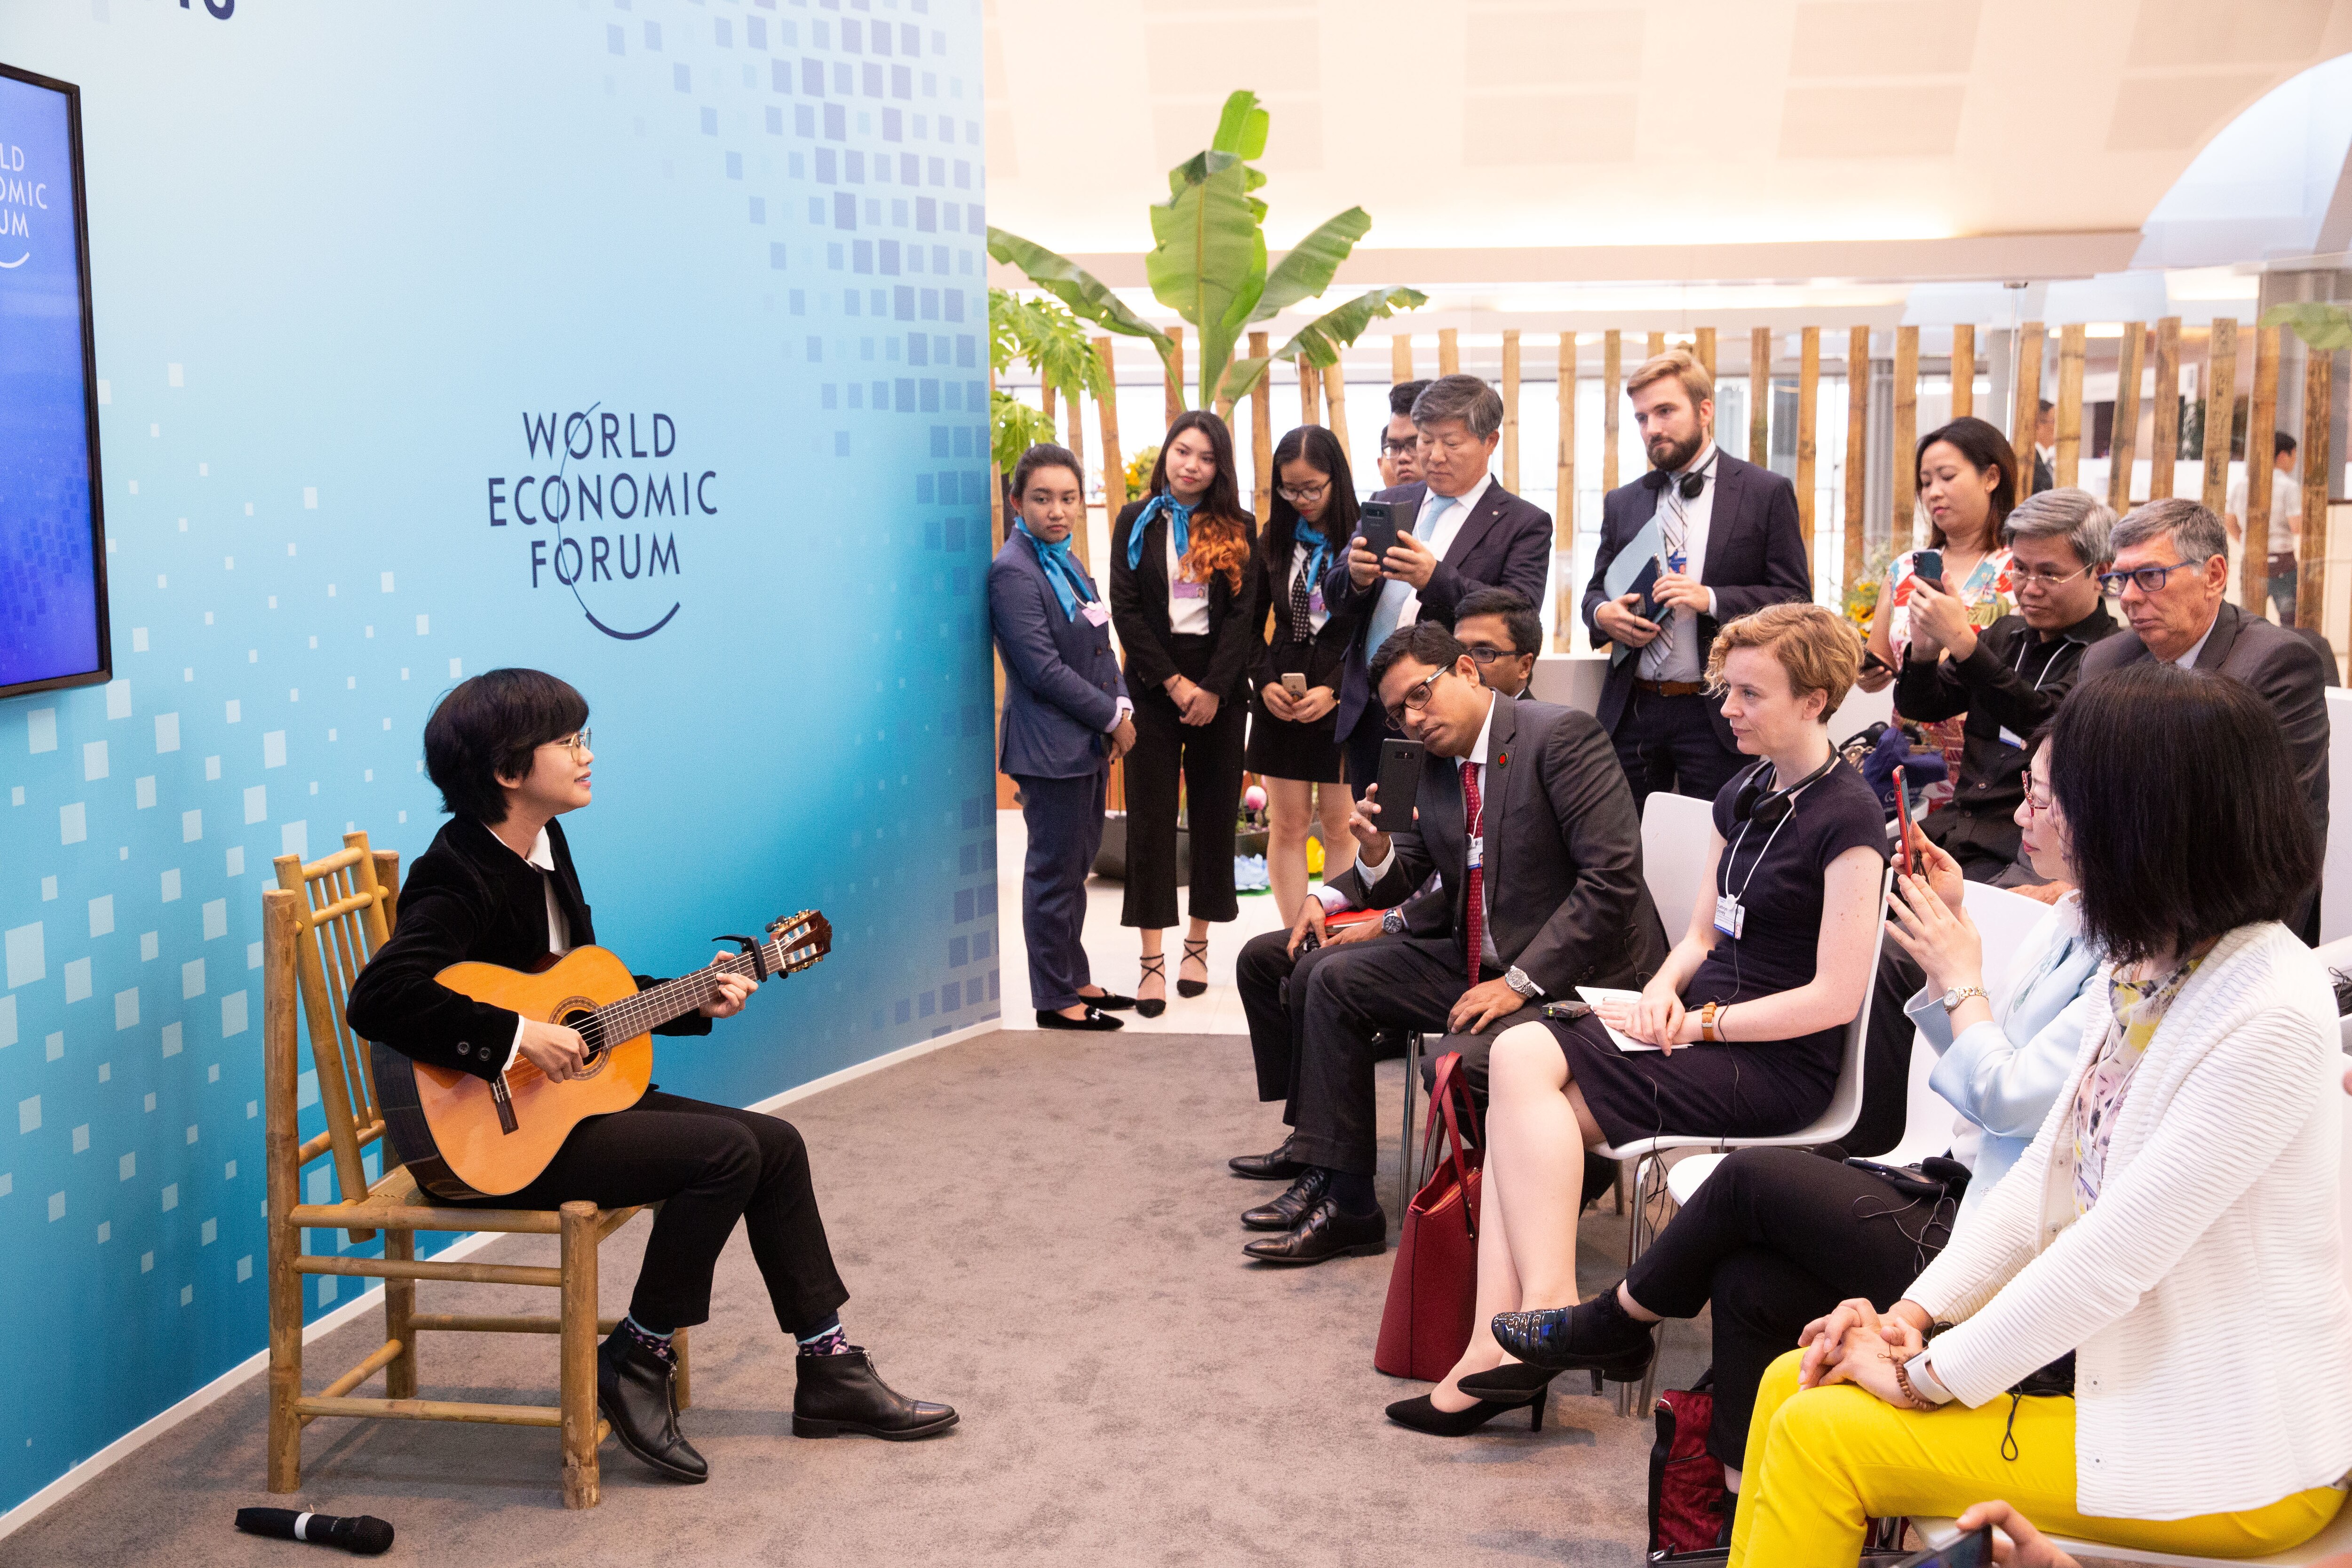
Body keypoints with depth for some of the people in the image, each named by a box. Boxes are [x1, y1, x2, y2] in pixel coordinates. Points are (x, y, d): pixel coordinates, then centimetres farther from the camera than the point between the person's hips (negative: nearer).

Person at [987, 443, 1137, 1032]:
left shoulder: (1068, 563, 13)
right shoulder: (1013, 571, -15)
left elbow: (1100, 647, 15)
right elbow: (1043, 669, -19)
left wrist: (1121, 707, -1)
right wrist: (1111, 717, -14)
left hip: (1089, 741, 9)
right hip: (1050, 745, -9)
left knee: (1078, 861, 17)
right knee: (1054, 870, 0)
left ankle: (1075, 979, 28)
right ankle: (1055, 998, 10)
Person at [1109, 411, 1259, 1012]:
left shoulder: (1238, 529, 5)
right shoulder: (1136, 522, 4)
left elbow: (1245, 615, -1)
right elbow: (1126, 610, -2)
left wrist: (1212, 688, -12)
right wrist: (1174, 683, -10)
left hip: (1219, 687, 1)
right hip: (1154, 685, -1)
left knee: (1215, 814, 5)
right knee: (1150, 817, -2)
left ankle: (1198, 945, 16)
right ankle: (1152, 961, 0)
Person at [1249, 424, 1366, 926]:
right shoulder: (1273, 542, 7)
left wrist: (1334, 690, -14)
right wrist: (1266, 683, -3)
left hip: (1346, 701, -3)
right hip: (1281, 702, 3)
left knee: (1339, 826, 3)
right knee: (1287, 825, 4)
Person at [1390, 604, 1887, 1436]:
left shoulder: (1846, 818, -9)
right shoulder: (1743, 796, 17)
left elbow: (1835, 996, -15)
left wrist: (1695, 1023, -15)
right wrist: (1663, 991, -2)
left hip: (1776, 1064, -8)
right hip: (1705, 1031, 8)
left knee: (1524, 1067, -23)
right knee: (1519, 1053, -19)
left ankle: (1551, 1308, -22)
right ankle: (1501, 1349, -24)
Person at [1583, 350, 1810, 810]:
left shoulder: (1767, 493, 1)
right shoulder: (1622, 503, 14)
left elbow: (1796, 600, -3)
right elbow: (1595, 591, 21)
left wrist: (1711, 599, -17)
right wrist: (1602, 614, -4)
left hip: (1716, 716, -4)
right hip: (1631, 714, 4)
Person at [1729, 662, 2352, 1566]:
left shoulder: (2272, 1015, -25)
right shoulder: (2144, 967, 4)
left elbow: (2119, 1250, -26)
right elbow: (2052, 1172, 8)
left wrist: (1932, 1377, -17)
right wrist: (1913, 1315, -1)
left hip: (2228, 1441, -8)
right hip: (2105, 1351, 8)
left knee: (1823, 1436, -14)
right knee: (1796, 1384, 1)